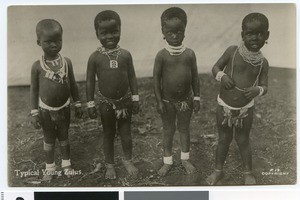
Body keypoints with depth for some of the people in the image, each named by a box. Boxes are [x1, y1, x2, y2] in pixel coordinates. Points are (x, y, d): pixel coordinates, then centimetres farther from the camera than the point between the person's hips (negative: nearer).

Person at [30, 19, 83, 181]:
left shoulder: (67, 62, -9)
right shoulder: (37, 66, -14)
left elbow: (73, 85, 1)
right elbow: (34, 90, -6)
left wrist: (77, 104, 6)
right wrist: (34, 112, -6)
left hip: (64, 109, 1)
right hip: (45, 111, -1)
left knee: (64, 138, 18)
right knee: (48, 140, 15)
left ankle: (66, 163, 37)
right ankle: (50, 167, 33)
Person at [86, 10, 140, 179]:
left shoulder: (126, 55, -7)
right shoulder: (95, 57, -11)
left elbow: (132, 77, 0)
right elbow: (90, 82, -5)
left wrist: (135, 98, 0)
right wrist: (91, 104, -4)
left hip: (125, 101, 1)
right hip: (106, 103, -1)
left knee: (126, 134, 13)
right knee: (109, 134, 14)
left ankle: (128, 160, 36)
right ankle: (110, 164, 32)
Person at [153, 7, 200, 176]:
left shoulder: (190, 53, -8)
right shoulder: (162, 55, -13)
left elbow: (195, 77, 0)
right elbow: (156, 78, -8)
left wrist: (196, 98, 0)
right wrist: (159, 101, -9)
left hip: (186, 100, 2)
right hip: (168, 101, -1)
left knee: (184, 129, 17)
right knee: (168, 130, 13)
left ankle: (185, 159, 35)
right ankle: (168, 161, 30)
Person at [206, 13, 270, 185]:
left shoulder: (263, 62, -10)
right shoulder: (232, 51, -14)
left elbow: (264, 87, -3)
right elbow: (216, 67, -4)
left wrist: (257, 90, -26)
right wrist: (222, 76, -25)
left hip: (246, 109, 0)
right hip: (224, 106, 0)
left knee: (243, 140, 15)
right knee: (223, 139, 15)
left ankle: (248, 173, 35)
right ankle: (218, 170, 34)